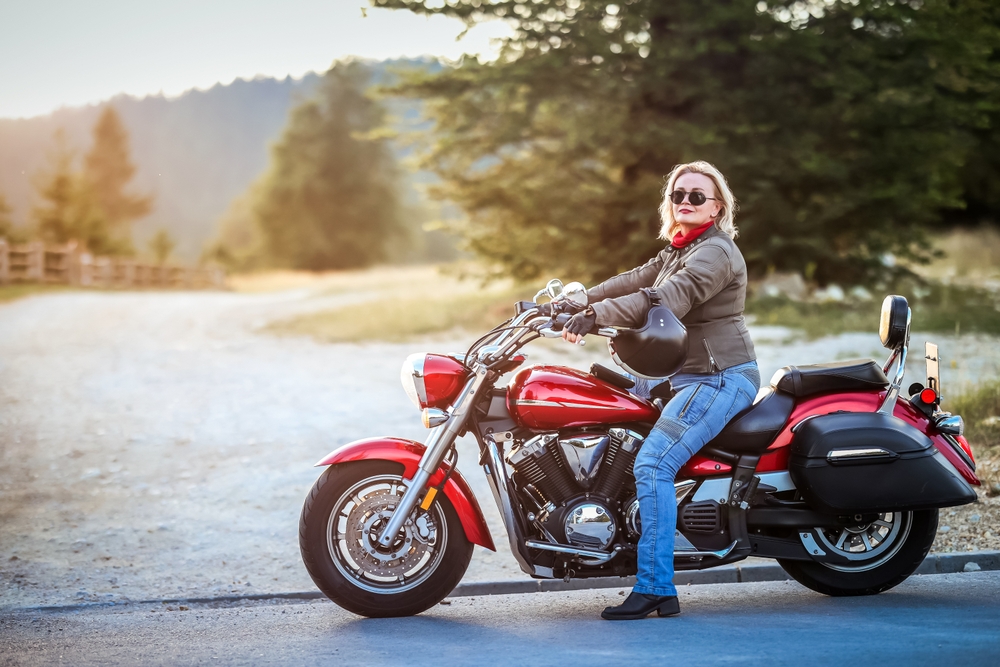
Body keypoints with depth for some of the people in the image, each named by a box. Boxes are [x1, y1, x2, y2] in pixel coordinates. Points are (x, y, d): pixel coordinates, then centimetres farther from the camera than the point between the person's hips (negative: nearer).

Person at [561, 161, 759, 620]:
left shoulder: (716, 252, -14)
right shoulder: (678, 251, 19)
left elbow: (667, 300, -28)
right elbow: (633, 282, 18)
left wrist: (596, 315, -34)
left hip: (720, 379, -11)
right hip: (684, 375, 11)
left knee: (653, 464, -22)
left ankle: (656, 589, -22)